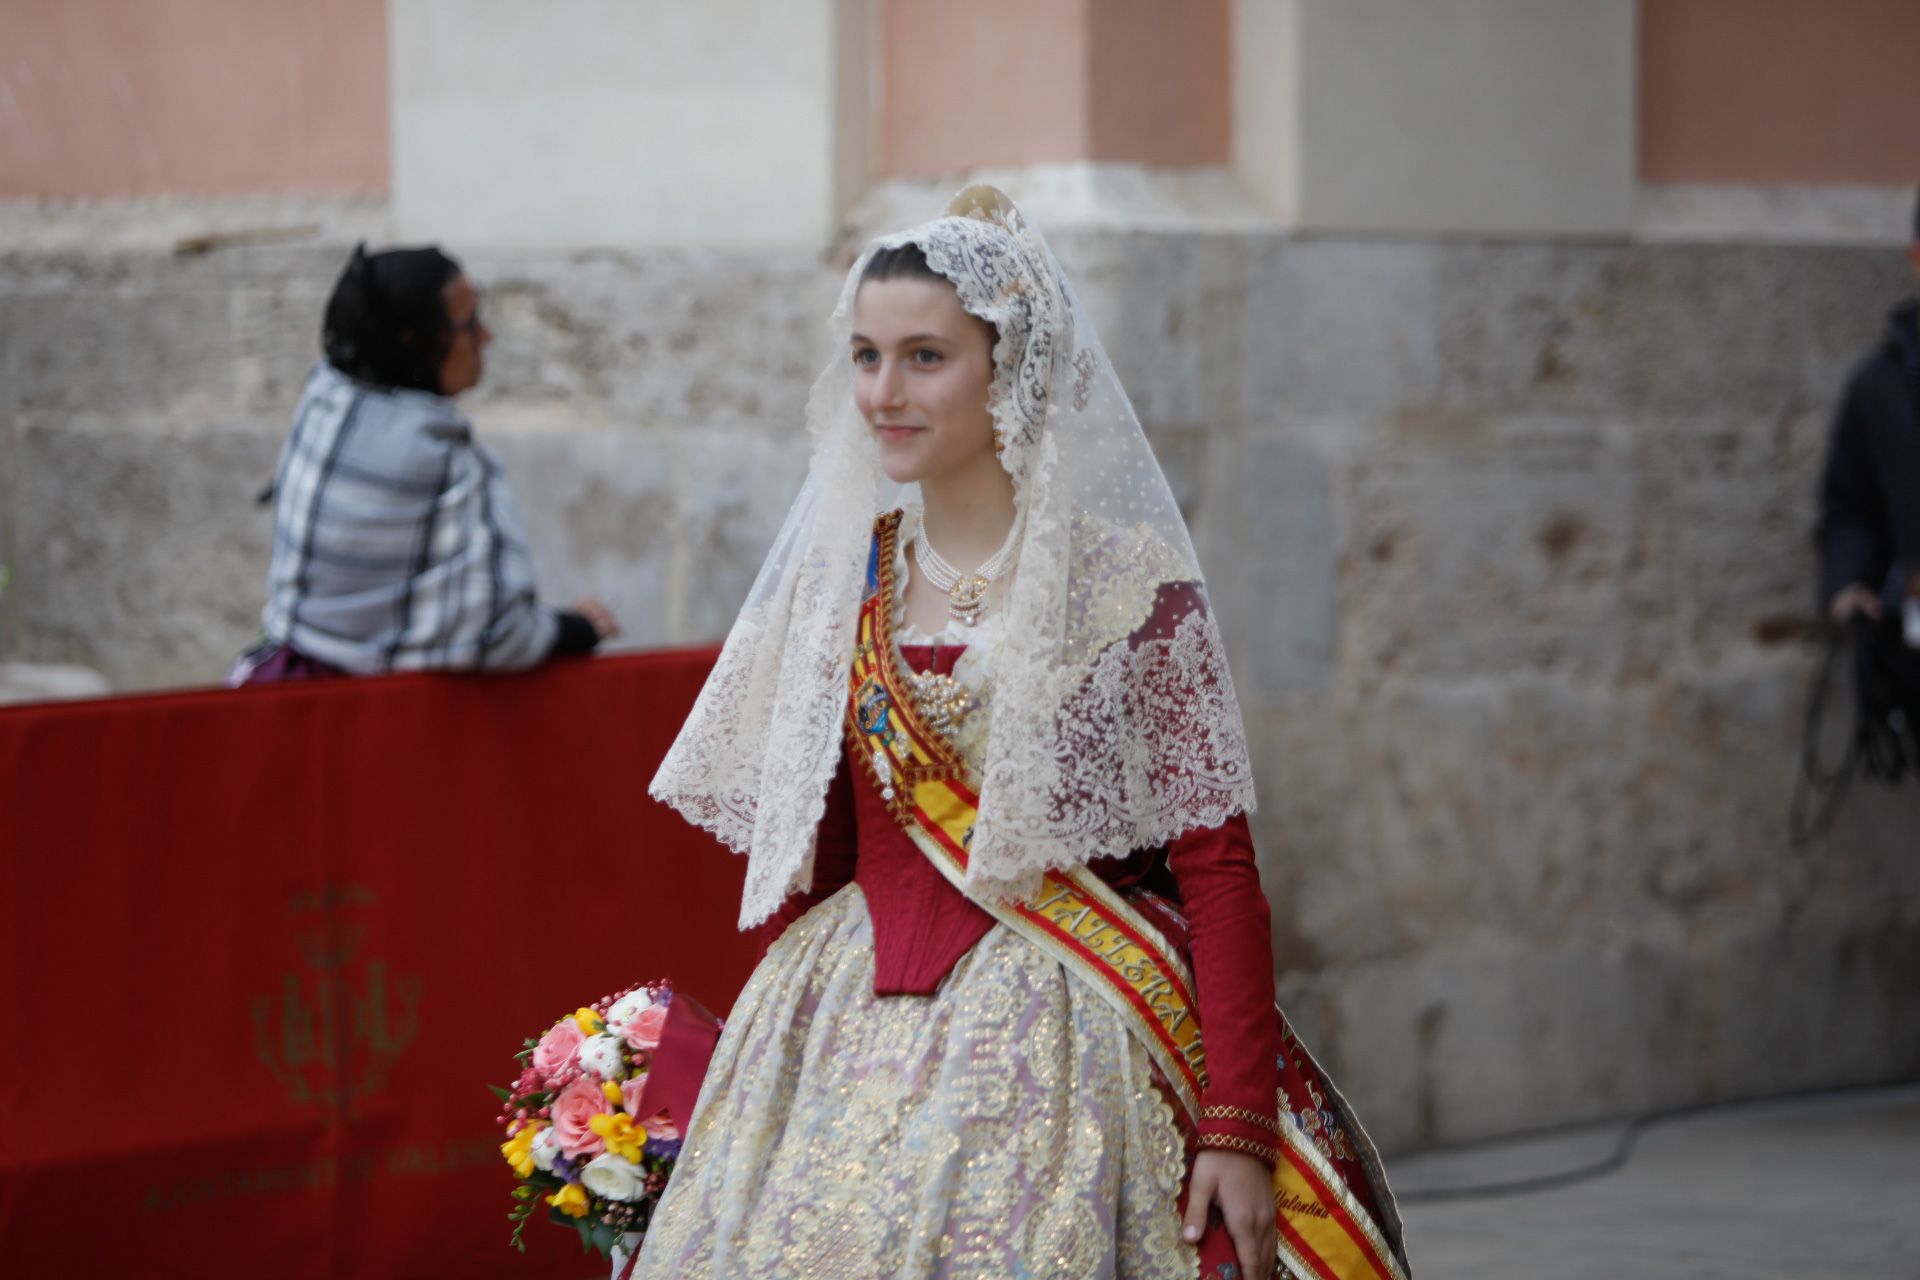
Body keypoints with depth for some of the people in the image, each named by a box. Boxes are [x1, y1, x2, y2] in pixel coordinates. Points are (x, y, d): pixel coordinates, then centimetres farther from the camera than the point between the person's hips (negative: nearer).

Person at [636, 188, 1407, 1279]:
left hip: (1059, 1050, -4)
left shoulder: (1129, 584, -5)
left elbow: (1219, 870, -8)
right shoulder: (842, 577, 8)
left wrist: (1239, 1128, -14)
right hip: (850, 1045, 4)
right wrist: (752, 1065, 12)